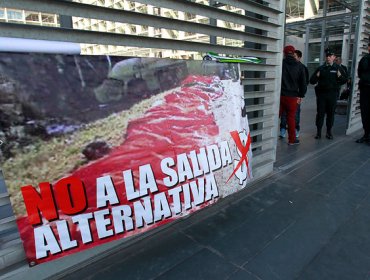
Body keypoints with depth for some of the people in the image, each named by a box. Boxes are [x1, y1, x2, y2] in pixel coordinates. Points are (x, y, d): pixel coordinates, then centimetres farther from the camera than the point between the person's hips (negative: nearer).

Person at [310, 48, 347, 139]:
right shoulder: (320, 68, 8)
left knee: (331, 113, 6)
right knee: (320, 113, 0)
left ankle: (329, 131, 17)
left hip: (332, 95, 0)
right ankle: (318, 132, 8)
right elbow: (312, 81, 6)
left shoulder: (338, 68, 7)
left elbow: (345, 80, 7)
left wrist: (340, 76, -12)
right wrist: (316, 76, -13)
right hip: (321, 94, 0)